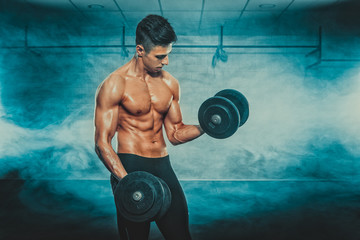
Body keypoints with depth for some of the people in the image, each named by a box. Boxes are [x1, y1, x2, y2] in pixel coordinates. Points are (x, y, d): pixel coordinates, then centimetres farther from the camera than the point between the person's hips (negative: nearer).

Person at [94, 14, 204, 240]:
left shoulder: (170, 83, 8)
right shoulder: (114, 85, -9)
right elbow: (102, 142, -12)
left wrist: (202, 127, -4)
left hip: (163, 166, 5)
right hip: (130, 166, -5)